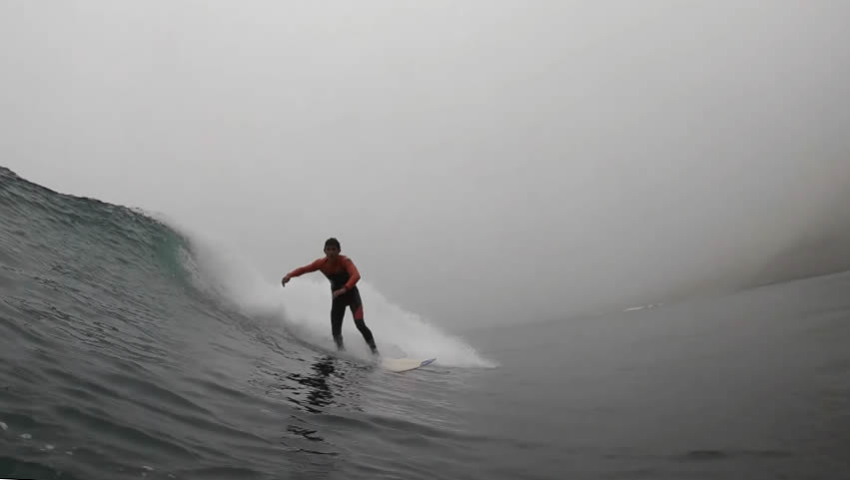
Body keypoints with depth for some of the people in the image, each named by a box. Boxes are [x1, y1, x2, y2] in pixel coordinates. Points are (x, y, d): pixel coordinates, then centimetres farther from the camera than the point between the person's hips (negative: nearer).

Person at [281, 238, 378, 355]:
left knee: (359, 324, -17)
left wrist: (344, 289, -54)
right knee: (335, 330, -5)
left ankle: (374, 350, -2)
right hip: (337, 297, 4)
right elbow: (303, 269, -5)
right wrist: (289, 275, -23)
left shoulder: (345, 261, -24)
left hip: (351, 293, -4)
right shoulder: (321, 263, -11)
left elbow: (356, 275, -39)